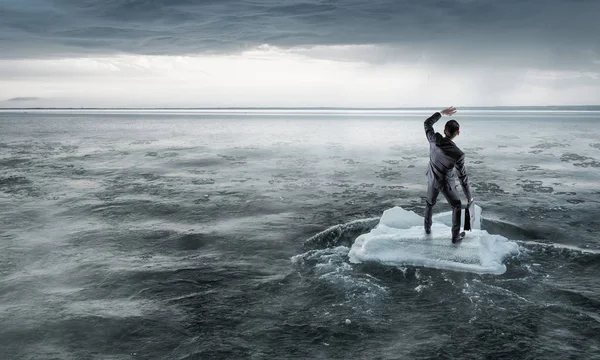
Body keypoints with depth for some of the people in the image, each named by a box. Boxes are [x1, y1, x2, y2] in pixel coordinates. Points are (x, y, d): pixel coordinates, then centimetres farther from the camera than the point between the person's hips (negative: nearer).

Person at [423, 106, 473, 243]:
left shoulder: (434, 139, -28)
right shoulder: (458, 154, -35)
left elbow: (427, 123, -5)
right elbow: (463, 177, -23)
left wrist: (442, 113, -1)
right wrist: (469, 197, -11)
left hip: (432, 179, 4)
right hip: (446, 183, -4)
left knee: (430, 203, 30)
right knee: (456, 206, 22)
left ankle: (427, 228, 49)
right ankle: (455, 236, 29)